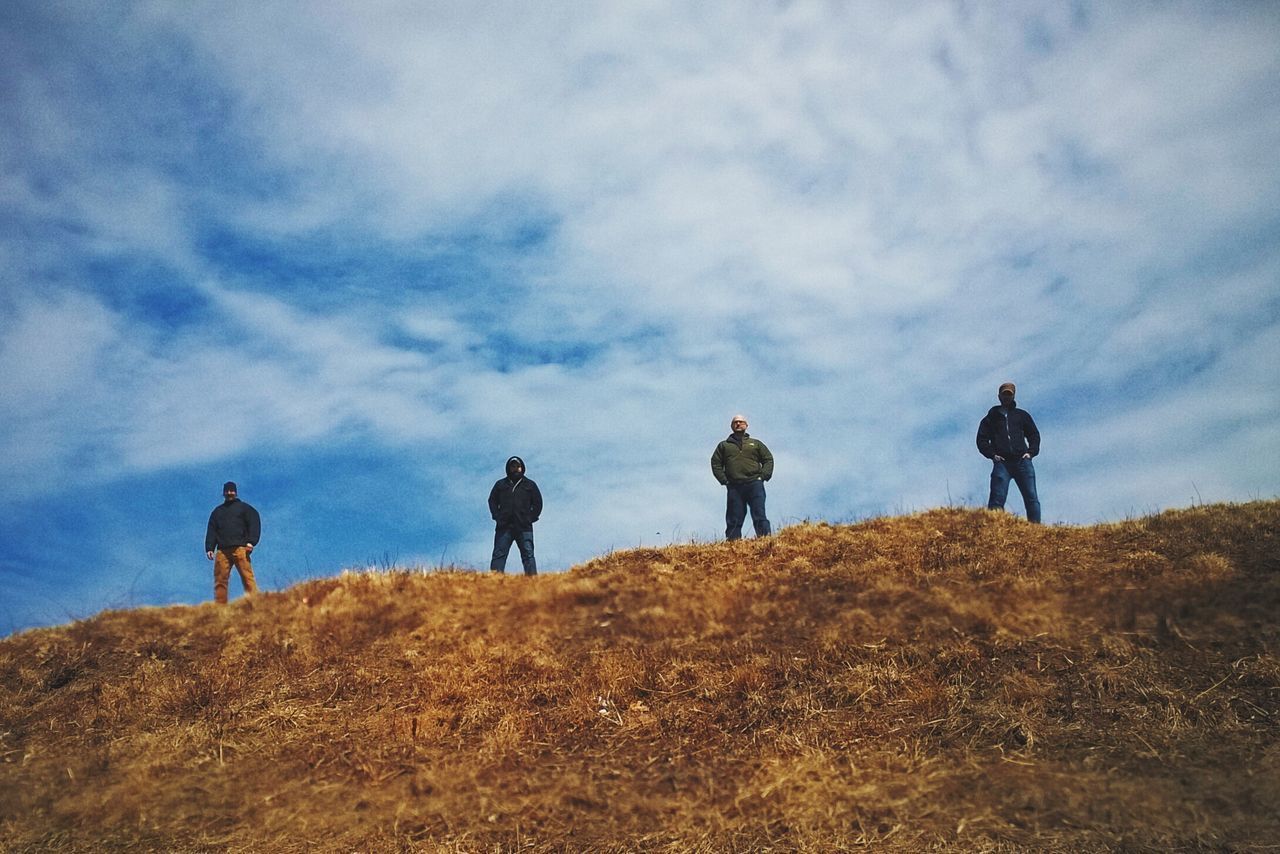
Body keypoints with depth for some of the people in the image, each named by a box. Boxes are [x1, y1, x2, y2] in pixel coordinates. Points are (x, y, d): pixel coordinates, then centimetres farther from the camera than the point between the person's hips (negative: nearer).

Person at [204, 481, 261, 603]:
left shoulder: (244, 508, 17)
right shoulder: (217, 511, 28)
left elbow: (254, 524, 5)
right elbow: (211, 531, 22)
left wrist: (251, 542, -9)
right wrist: (209, 548, 7)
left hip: (240, 548, -4)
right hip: (222, 550, 4)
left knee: (247, 577, -13)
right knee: (220, 580, -4)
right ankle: (220, 606, -4)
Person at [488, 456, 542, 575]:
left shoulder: (530, 485, 12)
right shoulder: (501, 484, 14)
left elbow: (538, 503, 12)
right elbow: (492, 501, 15)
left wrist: (531, 518, 1)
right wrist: (497, 517, 1)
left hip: (524, 527, -1)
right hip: (504, 527, 1)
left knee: (528, 555, -7)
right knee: (499, 554, -6)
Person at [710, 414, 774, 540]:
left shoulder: (756, 444, 20)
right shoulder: (724, 445, 20)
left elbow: (768, 459, 17)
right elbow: (715, 463, 13)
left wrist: (763, 476, 1)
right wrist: (724, 480, -1)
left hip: (754, 484, -1)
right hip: (734, 486, 1)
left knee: (759, 515, -10)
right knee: (734, 519, -4)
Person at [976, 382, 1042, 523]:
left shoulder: (1022, 415, 21)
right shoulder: (992, 417, 17)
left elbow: (1034, 435, 22)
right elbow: (982, 439, 12)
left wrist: (1031, 452, 5)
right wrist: (992, 454, -3)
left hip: (1022, 461, 1)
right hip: (1002, 462, -1)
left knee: (1031, 498, -9)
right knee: (997, 498, -12)